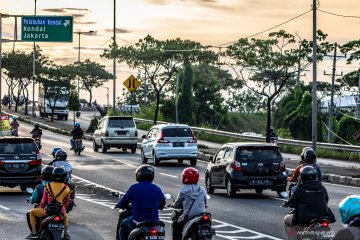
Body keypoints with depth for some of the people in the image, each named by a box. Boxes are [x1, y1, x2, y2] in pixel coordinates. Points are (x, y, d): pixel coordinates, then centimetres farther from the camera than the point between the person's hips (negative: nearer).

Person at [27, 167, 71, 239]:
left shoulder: (48, 186, -7)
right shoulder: (66, 188, -2)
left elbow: (44, 200, -1)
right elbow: (66, 203, 9)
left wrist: (41, 207, 19)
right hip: (60, 212, 3)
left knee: (32, 212, 22)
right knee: (65, 217, 41)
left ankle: (34, 233, 14)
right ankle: (66, 233, 28)